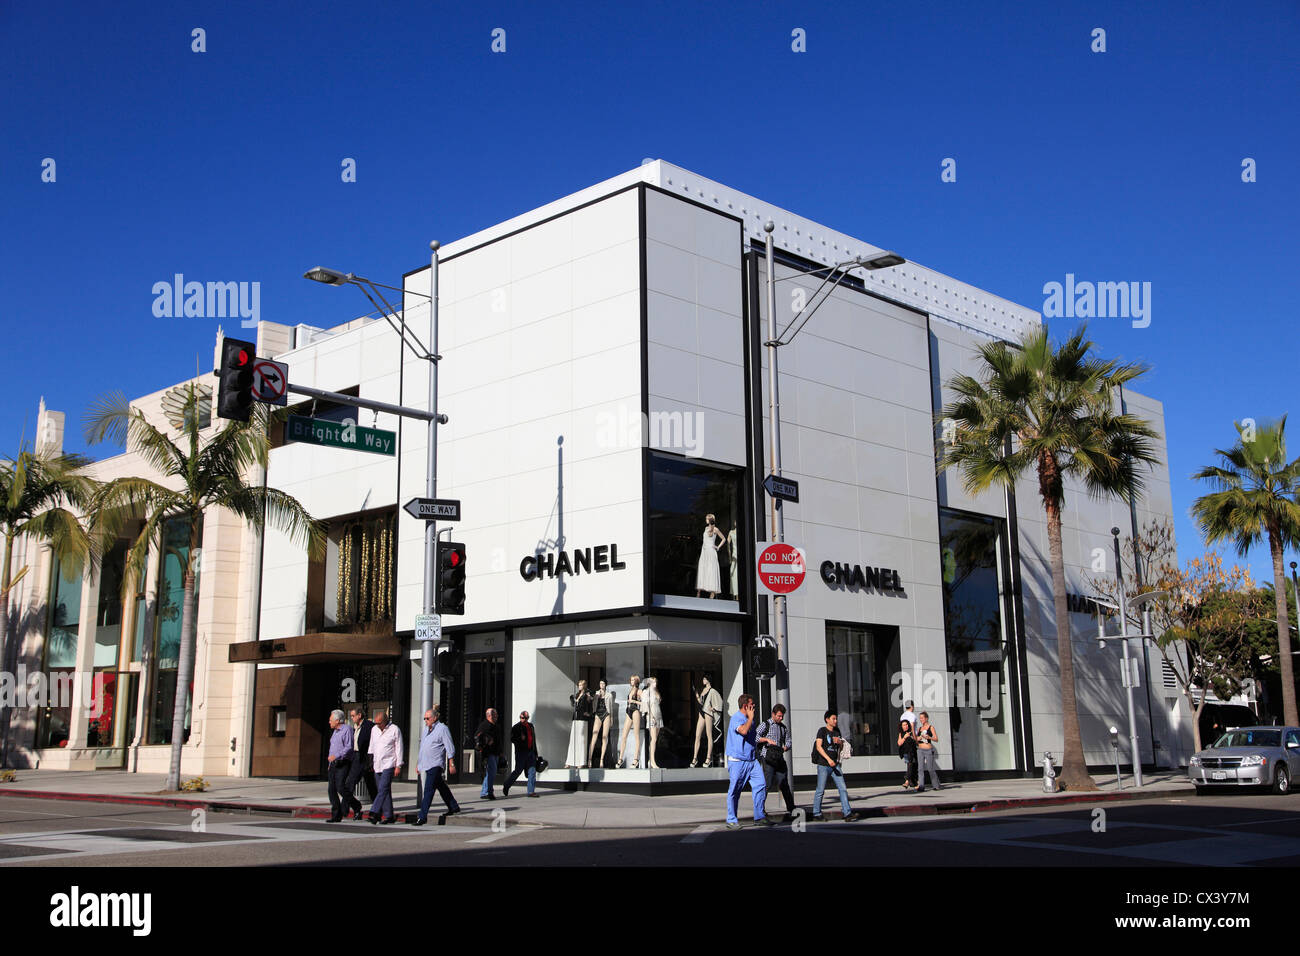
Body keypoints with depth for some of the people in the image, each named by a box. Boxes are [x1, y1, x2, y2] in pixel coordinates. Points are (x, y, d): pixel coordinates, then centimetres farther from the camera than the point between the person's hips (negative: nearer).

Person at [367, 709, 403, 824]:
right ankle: (389, 816, 7)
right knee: (385, 791, 5)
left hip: (389, 765, -6)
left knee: (383, 789, -16)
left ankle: (374, 813, -24)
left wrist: (398, 766, -8)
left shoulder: (395, 730, -5)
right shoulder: (374, 729, 11)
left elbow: (399, 749, -5)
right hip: (377, 765, 6)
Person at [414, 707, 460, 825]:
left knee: (428, 790, -13)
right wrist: (418, 762, 22)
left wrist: (451, 764, -14)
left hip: (435, 764, -8)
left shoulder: (442, 729, -10)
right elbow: (422, 747, 23)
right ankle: (454, 807, 32)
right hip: (426, 764, 8)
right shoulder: (426, 729, 15)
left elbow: (450, 748, -11)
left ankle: (422, 816, -15)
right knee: (441, 787, 18)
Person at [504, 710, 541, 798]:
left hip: (530, 752, 6)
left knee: (532, 771, -3)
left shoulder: (530, 726, 16)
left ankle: (530, 792, -2)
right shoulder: (516, 727, -2)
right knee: (518, 771, -1)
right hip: (521, 752, -5)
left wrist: (535, 752, 20)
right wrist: (520, 739, -27)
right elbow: (512, 739, -8)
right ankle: (506, 787, 19)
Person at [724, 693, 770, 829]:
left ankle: (759, 817, 8)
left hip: (751, 760, 8)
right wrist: (751, 718, -16)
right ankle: (731, 820, 8)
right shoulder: (736, 718, -11)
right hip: (737, 761, -8)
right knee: (735, 791, 0)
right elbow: (743, 731, -30)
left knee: (761, 785, -1)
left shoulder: (749, 719, 17)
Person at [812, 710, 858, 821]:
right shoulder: (822, 731, -4)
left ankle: (847, 813, -9)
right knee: (820, 790, 0)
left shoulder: (836, 731, 15)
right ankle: (816, 814, 11)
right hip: (823, 765, -6)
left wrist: (839, 741, 3)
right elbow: (818, 746, -15)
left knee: (843, 788, -5)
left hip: (835, 765, 6)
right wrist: (828, 759, -26)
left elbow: (841, 746, 28)